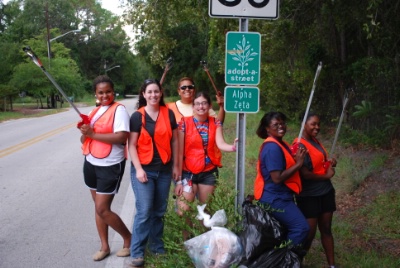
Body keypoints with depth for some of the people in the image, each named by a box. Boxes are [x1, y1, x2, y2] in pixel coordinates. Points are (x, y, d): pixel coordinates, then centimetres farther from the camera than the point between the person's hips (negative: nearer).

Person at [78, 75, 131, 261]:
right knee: (98, 207, 13)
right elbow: (84, 140, 13)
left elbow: (121, 137, -26)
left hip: (110, 166, -8)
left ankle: (128, 238, 16)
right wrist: (84, 131, -10)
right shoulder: (94, 112, 11)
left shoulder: (119, 110, -12)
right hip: (91, 164, 8)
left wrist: (92, 133, -21)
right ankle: (104, 246, 26)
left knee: (102, 209, -6)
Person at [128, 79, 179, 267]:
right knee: (144, 211, -8)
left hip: (164, 170, 3)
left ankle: (157, 247, 26)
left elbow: (174, 141, 9)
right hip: (144, 169, -3)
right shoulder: (137, 116, -4)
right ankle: (137, 252, 2)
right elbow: (132, 145, -5)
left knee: (159, 211, 12)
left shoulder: (168, 114, 4)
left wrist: (175, 165, 7)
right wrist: (138, 169, -12)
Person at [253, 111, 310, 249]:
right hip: (275, 198, -11)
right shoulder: (272, 147, -21)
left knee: (287, 229, 20)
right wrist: (298, 164, -21)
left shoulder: (280, 144, 12)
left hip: (279, 196, 11)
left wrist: (296, 159, 3)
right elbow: (277, 178, -26)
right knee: (301, 227, -13)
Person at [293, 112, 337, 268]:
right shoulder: (300, 146, -19)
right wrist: (326, 175, -12)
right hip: (309, 196, -8)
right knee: (309, 232, 1)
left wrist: (330, 163, 0)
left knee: (326, 228, 14)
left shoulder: (315, 141, 7)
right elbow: (305, 174, -23)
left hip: (325, 192, 8)